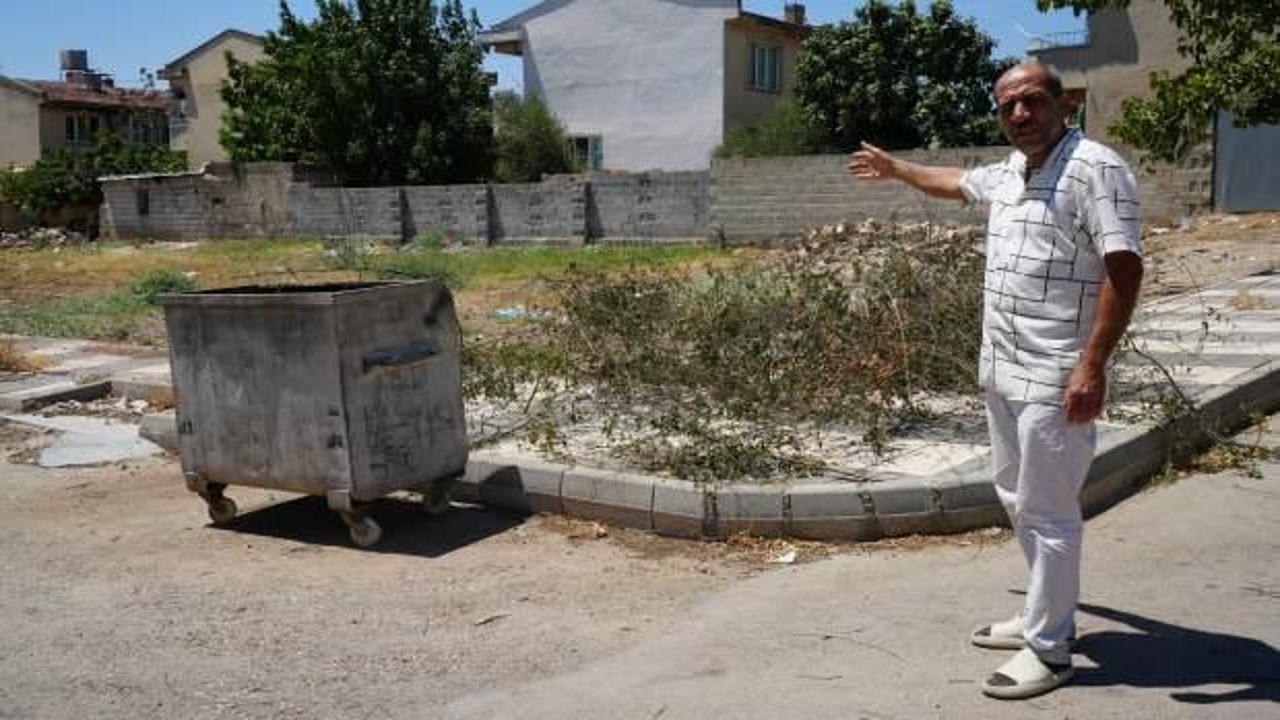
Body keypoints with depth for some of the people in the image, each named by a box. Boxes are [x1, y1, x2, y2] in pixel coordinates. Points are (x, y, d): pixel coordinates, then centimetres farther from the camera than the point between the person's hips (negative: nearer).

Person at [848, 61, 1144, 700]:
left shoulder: (1095, 169, -13)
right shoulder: (1008, 171, 13)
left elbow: (1124, 269, -20)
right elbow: (955, 182, 35)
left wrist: (1093, 365, -26)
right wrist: (893, 168, 49)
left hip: (1054, 378, -9)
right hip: (1002, 370, 9)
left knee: (1047, 510, -3)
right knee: (1017, 499, 17)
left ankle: (1049, 651, 7)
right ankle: (1043, 615, 31)